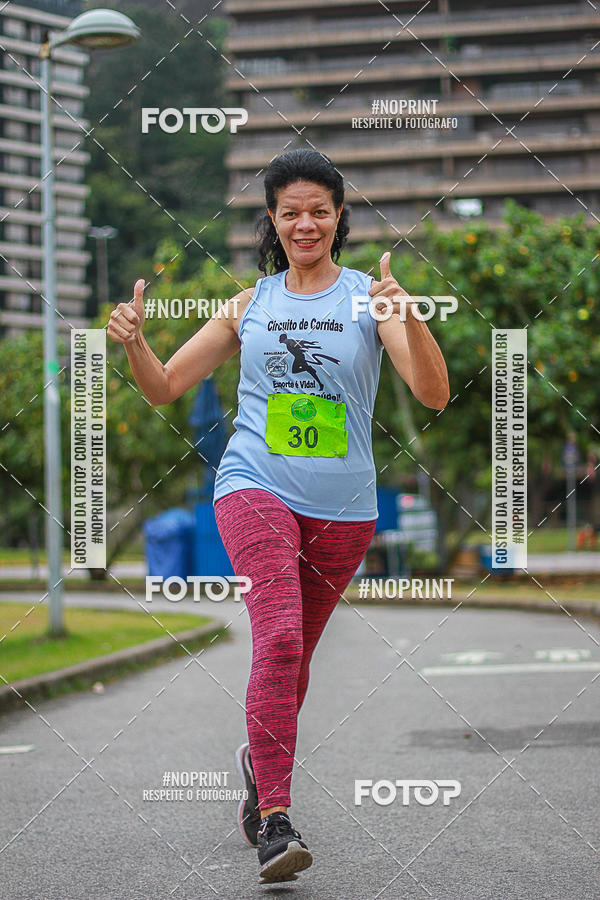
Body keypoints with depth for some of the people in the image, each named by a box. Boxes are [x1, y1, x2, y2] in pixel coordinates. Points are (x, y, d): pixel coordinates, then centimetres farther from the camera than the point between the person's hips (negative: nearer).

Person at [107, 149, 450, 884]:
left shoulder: (367, 296, 2)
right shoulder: (250, 304, 9)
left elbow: (433, 394, -10)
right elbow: (165, 387, 13)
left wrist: (407, 318, -27)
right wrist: (133, 341, -8)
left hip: (342, 508, 1)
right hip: (255, 487, -1)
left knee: (294, 657, 13)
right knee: (278, 638, -22)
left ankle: (259, 759, 44)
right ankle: (274, 820, -25)